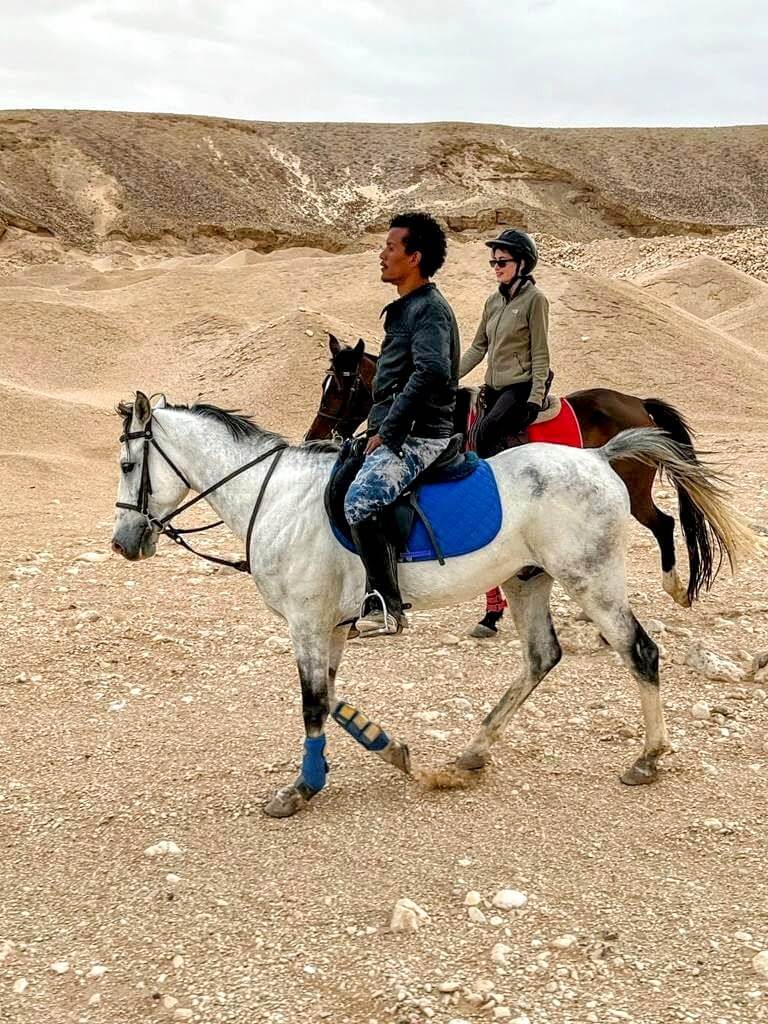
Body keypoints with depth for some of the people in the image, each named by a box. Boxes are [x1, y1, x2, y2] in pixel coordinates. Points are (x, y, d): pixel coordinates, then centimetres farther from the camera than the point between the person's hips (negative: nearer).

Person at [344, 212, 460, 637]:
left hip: (417, 439, -11)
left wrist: (387, 431, -23)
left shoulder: (429, 309, -11)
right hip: (395, 436, 11)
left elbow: (431, 372, -26)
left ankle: (385, 605, -24)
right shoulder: (405, 308, 19)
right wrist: (378, 429, 19)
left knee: (359, 499, -30)